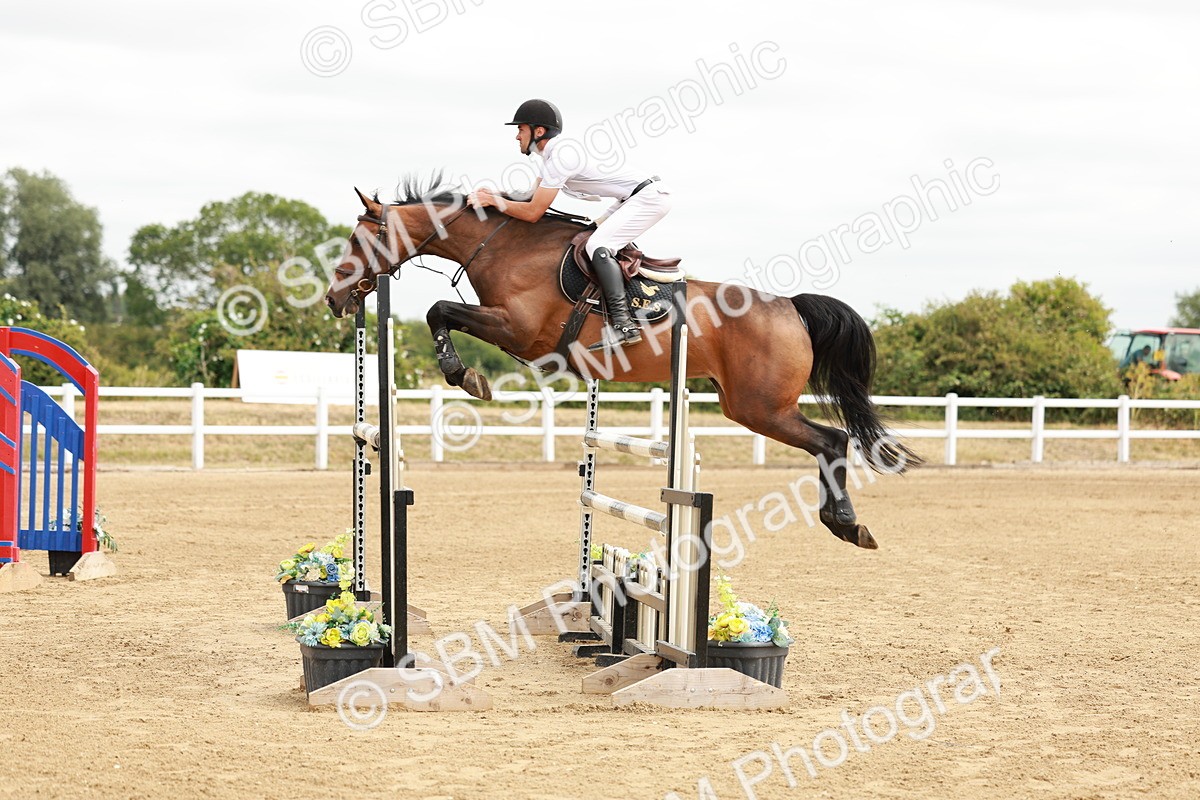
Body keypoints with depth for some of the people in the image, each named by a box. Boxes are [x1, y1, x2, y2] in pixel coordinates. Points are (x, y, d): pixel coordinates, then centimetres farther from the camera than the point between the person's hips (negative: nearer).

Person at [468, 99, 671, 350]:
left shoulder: (560, 156, -20)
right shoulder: (552, 153, 12)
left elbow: (533, 213, -20)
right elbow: (533, 196, 20)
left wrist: (495, 201, -9)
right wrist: (491, 195, 7)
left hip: (650, 196, -11)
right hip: (631, 200, 11)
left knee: (597, 245, -24)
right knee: (594, 243, 21)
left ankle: (623, 323, -32)